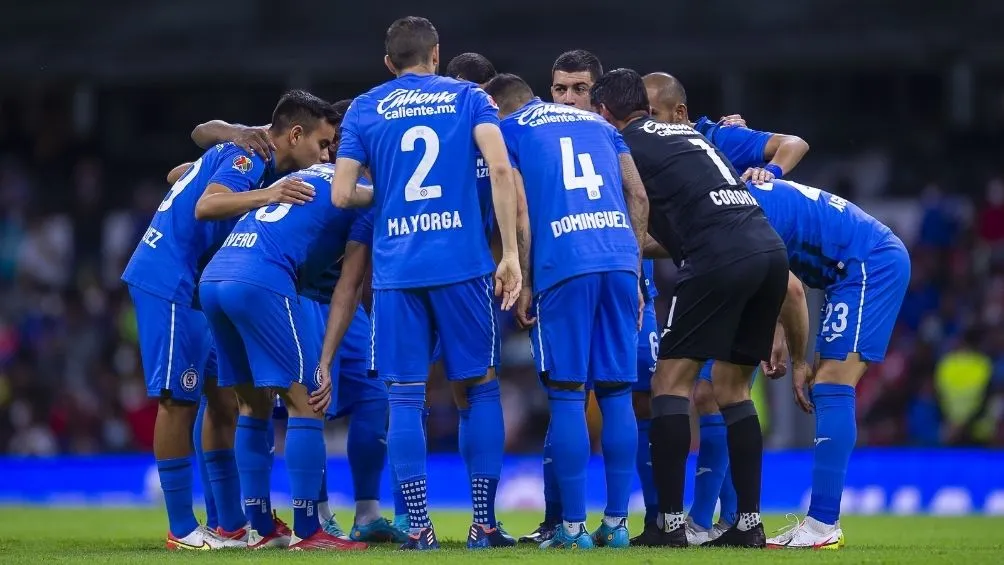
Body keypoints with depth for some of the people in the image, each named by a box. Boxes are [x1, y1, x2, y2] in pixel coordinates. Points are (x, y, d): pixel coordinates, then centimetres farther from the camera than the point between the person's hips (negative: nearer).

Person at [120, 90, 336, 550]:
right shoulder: (246, 157, -13)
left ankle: (232, 523, 13)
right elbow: (206, 206, -27)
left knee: (222, 396, 10)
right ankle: (181, 529, -4)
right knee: (178, 400, -8)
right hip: (167, 281, -10)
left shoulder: (244, 157, 16)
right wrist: (265, 196, -40)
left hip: (190, 286, 10)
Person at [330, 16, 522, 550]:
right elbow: (500, 168, -6)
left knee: (405, 395, 3)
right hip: (463, 262, -1)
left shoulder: (363, 110, 11)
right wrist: (510, 253, -4)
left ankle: (418, 526, -1)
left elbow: (341, 194, 3)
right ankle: (484, 523, 6)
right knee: (482, 385, 9)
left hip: (395, 268, 1)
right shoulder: (468, 97, 9)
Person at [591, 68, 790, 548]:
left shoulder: (625, 145, 7)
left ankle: (670, 522, -5)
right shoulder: (686, 134, 27)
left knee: (671, 380, 1)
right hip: (771, 249, 7)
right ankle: (749, 522, 11)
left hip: (720, 256, -7)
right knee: (733, 387, 15)